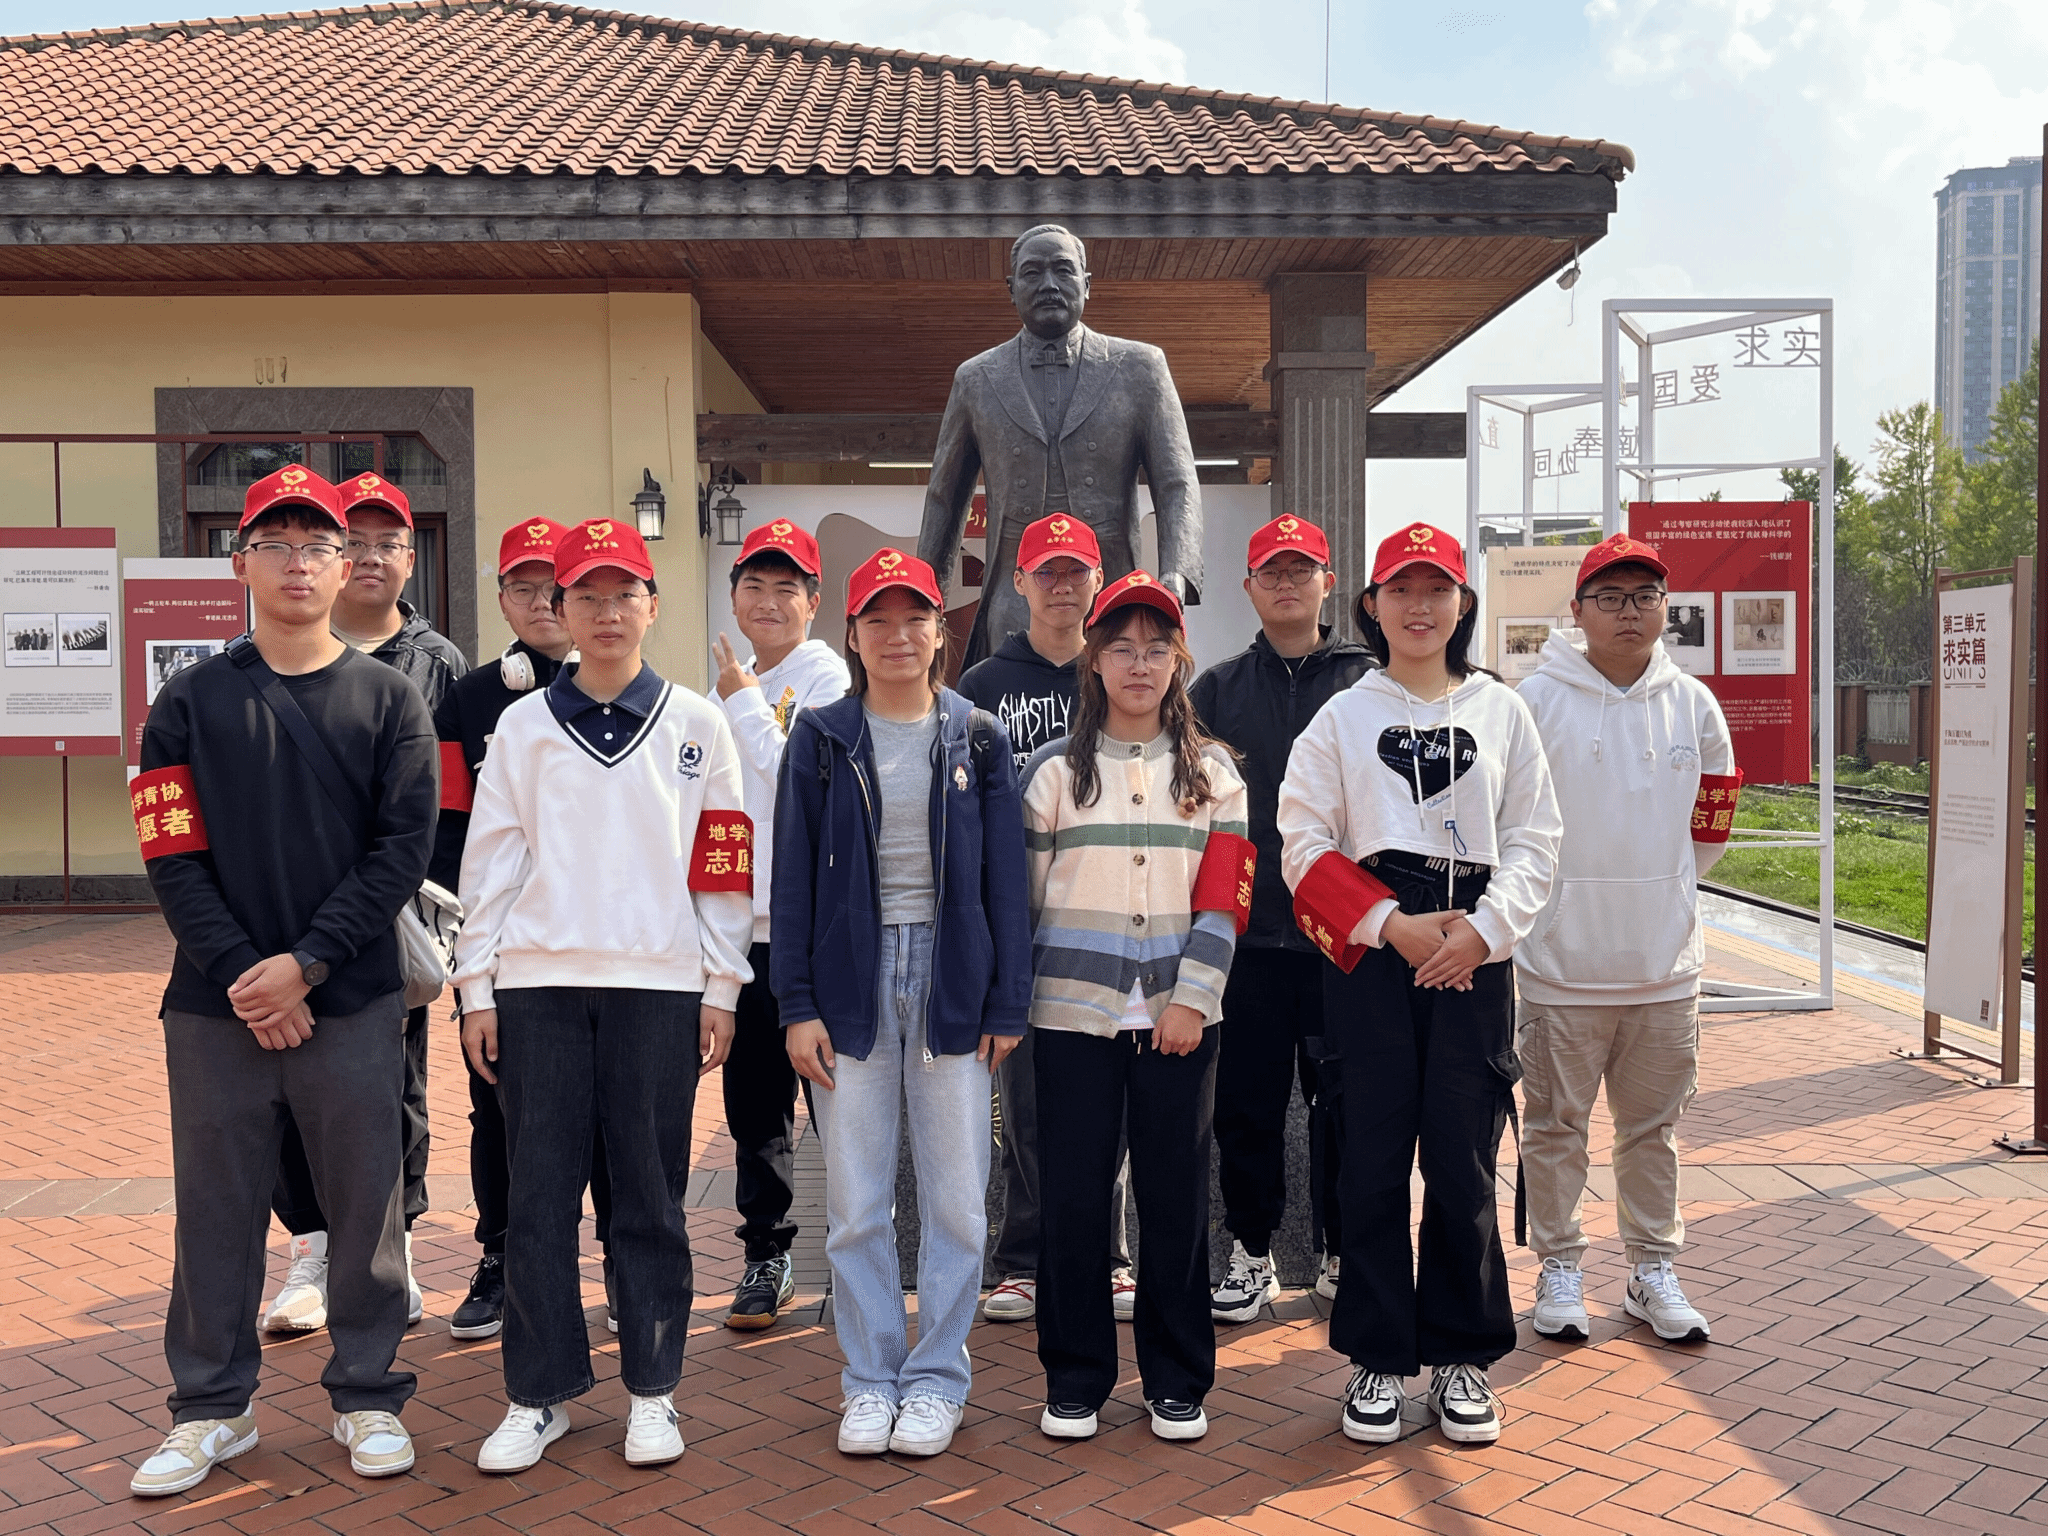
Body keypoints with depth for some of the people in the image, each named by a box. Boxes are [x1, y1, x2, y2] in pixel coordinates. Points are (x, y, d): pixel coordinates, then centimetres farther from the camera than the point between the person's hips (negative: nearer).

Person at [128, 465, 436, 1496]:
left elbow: (404, 847, -4)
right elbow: (172, 855, -1)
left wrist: (305, 962, -13)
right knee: (217, 1209, 8)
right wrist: (243, 976, -12)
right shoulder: (191, 702, 6)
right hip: (216, 1005, 1)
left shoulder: (390, 702, 4)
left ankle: (368, 1398, 21)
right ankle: (211, 1407, 24)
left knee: (366, 1204, 6)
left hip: (353, 1002, 0)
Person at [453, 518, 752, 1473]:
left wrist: (721, 987, 1)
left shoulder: (696, 724, 6)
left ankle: (652, 1390, 17)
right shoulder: (523, 725, 8)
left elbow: (726, 864, 5)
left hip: (659, 984, -1)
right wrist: (476, 988, 2)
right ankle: (540, 1393, 17)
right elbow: (489, 861, 7)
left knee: (651, 1195, 5)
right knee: (539, 1194, 4)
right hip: (537, 982, 1)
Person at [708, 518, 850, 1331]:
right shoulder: (733, 687, 17)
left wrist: (746, 704, -7)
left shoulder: (828, 678, -4)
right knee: (753, 1096, 10)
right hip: (746, 920, 7)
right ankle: (766, 1255, 20)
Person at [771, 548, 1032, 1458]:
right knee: (856, 1202, 6)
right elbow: (793, 874, 3)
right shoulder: (821, 739, 5)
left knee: (956, 1199, 5)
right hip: (853, 979, 0)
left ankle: (938, 1377, 20)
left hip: (953, 979, 0)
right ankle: (870, 1379, 20)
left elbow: (1004, 875, 4)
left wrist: (1007, 1002, -2)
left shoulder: (977, 740, 6)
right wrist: (797, 1003, -4)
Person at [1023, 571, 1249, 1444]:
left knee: (1176, 1197, 5)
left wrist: (1193, 999, -8)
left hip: (1178, 1015, 0)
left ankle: (1177, 1382, 19)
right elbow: (1022, 893, 7)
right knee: (1074, 1197, 3)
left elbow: (1223, 899, 1)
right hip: (1074, 1010, 0)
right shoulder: (1056, 771, 6)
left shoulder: (1212, 773, 7)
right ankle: (1075, 1379, 18)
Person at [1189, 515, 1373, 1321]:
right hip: (1248, 929, 1)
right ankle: (1251, 1254, 20)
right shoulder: (1216, 689, 9)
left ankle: (1345, 1254, 22)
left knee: (1345, 1100, 6)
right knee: (1246, 1102, 6)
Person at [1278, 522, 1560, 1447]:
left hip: (1473, 952, 1)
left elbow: (1534, 840, 6)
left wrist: (1484, 928, -9)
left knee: (1464, 1163, 4)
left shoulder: (1502, 712, 10)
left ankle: (1461, 1355, 19)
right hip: (1371, 954, 0)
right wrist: (1391, 923, -11)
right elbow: (1305, 841, 1)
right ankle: (1377, 1356, 15)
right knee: (1373, 1161, 2)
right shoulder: (1342, 717, 8)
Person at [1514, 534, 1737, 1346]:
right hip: (1561, 956, -3)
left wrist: (1660, 885, 14)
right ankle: (1558, 1266, 22)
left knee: (1653, 1125, 13)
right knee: (1555, 1123, 7)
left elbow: (1712, 812, 17)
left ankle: (1653, 1269, 26)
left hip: (1665, 958, 3)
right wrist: (1540, 892, 2)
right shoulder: (1538, 699, -8)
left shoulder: (1693, 703, 4)